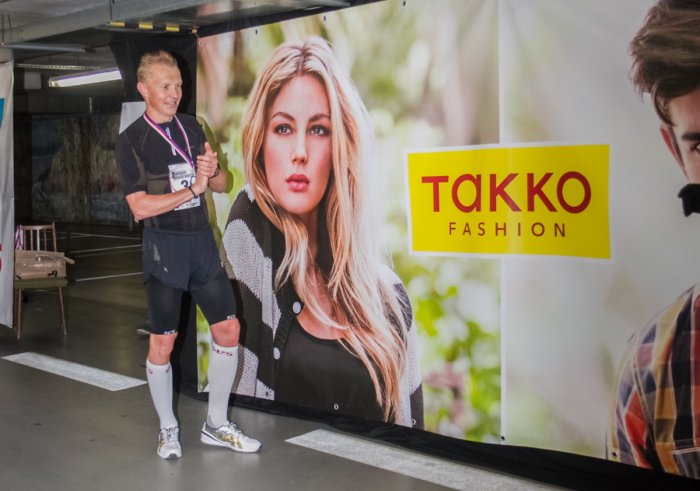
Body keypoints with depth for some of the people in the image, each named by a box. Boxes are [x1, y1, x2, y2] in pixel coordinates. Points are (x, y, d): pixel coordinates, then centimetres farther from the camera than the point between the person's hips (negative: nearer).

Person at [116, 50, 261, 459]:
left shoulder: (192, 127, 10)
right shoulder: (132, 140, -5)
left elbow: (221, 186, 14)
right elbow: (140, 207, -14)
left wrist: (213, 169, -8)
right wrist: (192, 188, -15)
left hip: (202, 240, 5)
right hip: (164, 245, -5)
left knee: (229, 329, 4)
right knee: (163, 341, 2)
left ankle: (217, 425, 19)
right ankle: (168, 429, 22)